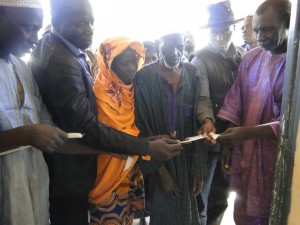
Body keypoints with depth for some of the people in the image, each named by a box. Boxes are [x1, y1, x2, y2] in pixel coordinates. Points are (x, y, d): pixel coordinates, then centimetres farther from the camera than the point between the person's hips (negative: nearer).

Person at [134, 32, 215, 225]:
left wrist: (207, 120, -31)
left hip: (188, 157, 3)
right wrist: (160, 170, -11)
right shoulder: (144, 77, -12)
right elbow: (142, 127, -12)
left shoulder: (192, 73, 2)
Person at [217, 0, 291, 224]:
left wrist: (248, 133, -25)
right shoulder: (250, 58, 4)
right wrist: (228, 144, -1)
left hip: (277, 162, -4)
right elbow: (234, 103, 6)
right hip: (244, 156, 4)